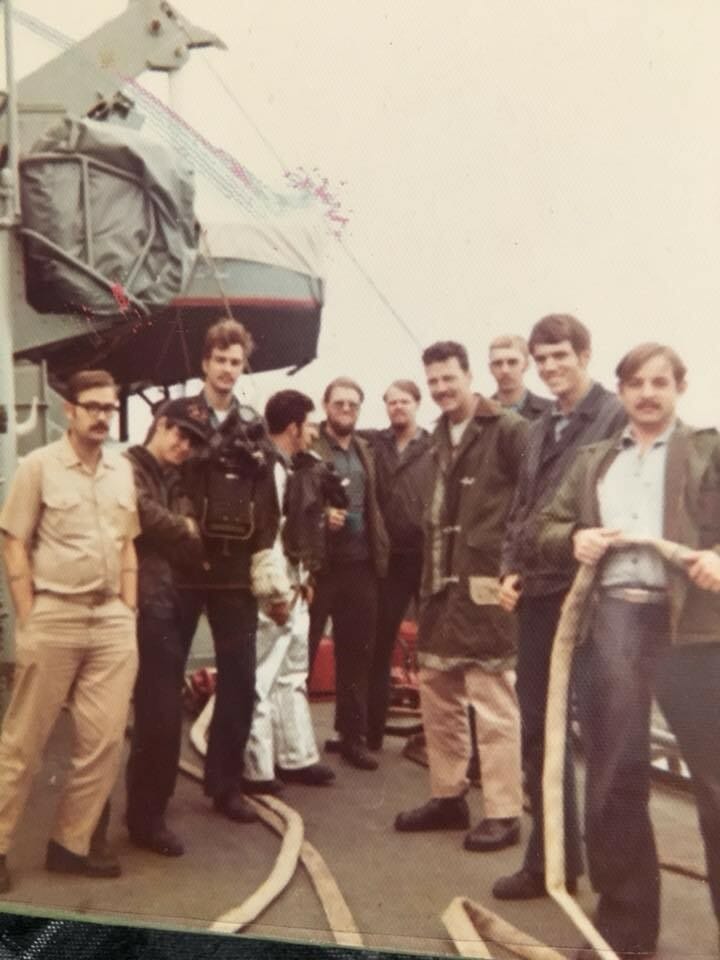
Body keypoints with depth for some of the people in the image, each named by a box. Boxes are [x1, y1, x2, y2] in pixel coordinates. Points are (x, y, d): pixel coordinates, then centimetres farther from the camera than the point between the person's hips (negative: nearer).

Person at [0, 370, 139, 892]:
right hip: (54, 617, -4)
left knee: (105, 740, 6)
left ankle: (71, 843, 21)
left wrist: (129, 613, 7)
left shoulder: (123, 470, 9)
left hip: (111, 620, 5)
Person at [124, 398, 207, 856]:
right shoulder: (128, 469, -3)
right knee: (160, 713, -5)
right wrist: (184, 529, -3)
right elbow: (147, 516, -20)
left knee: (163, 711, 15)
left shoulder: (177, 483, 20)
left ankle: (147, 809, 30)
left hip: (174, 603, 8)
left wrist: (185, 535, -12)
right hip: (147, 604, -8)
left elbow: (193, 548, 9)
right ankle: (147, 816, 9)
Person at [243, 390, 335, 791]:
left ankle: (297, 758, 27)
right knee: (261, 679, -1)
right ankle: (257, 769, 8)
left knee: (293, 675, 16)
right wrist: (277, 592, -21)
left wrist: (302, 581, 15)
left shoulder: (288, 468, 14)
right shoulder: (268, 468, -15)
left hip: (291, 585, 11)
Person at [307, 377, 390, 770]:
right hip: (318, 562, -6)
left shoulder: (364, 449, 17)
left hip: (360, 563, 6)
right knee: (302, 651, 2)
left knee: (356, 653, 11)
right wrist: (320, 513, -24)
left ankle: (353, 735, 22)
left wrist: (380, 549, 13)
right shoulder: (308, 446, -3)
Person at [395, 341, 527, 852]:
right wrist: (429, 575, 15)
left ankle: (504, 813, 9)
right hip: (443, 585, 8)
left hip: (487, 584, -8)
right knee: (438, 697, 14)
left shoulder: (510, 431, -8)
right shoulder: (438, 438, 16)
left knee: (493, 703, -2)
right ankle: (448, 796, 28)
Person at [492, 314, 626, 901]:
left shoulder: (616, 418, -6)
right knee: (538, 729, 12)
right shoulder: (540, 429, 17)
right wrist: (512, 568, 7)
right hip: (538, 592, 7)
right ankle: (552, 857, 26)